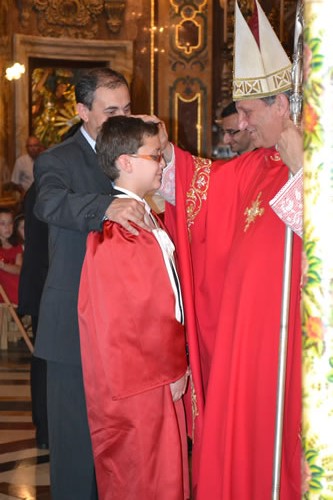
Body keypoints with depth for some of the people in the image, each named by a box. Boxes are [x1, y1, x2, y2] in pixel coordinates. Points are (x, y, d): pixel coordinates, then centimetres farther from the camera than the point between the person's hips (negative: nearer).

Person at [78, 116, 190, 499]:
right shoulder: (117, 227, -21)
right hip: (138, 378, -9)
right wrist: (172, 368, -11)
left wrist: (174, 361, 9)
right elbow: (143, 312, -21)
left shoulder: (145, 217, 11)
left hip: (158, 372, 9)